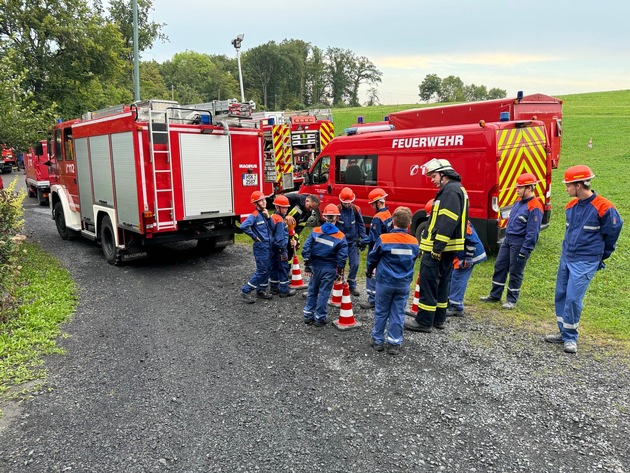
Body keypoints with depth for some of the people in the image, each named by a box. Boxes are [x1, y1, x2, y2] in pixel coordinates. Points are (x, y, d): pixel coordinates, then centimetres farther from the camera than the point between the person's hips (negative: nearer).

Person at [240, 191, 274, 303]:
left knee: (267, 270, 13)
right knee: (261, 271, -5)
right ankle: (246, 291, 4)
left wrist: (268, 217, -7)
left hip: (268, 245, 8)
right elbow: (243, 227, -29)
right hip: (260, 246, -8)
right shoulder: (254, 215, -15)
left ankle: (261, 290, 25)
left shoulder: (265, 214, 10)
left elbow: (272, 228, 6)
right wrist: (254, 236, -17)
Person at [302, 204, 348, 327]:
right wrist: (340, 272, 1)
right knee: (324, 293, 7)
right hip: (330, 269, -2)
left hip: (315, 266, 2)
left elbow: (306, 249, -7)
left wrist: (307, 266, 1)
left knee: (312, 290, 17)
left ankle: (308, 315, 25)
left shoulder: (315, 231, -6)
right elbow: (342, 256, -10)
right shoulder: (340, 237, -10)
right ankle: (320, 318, 15)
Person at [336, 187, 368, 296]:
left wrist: (363, 239, 2)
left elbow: (361, 224, 6)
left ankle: (352, 285, 18)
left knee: (355, 264, 2)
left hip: (353, 241, 2)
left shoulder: (356, 210, -2)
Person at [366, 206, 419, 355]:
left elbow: (373, 257, -2)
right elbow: (413, 260, 10)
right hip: (404, 283, 2)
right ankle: (395, 343, 15)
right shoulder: (414, 242, -5)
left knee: (381, 312, 12)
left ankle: (378, 340, 22)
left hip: (385, 282, -2)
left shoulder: (384, 239, -14)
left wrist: (369, 271, 18)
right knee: (398, 314, 10)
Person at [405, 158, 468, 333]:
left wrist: (437, 247, -25)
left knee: (428, 283, -4)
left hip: (438, 248, -11)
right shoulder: (456, 190, 18)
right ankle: (439, 319, 24)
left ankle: (424, 321, 3)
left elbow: (447, 222, -25)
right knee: (441, 282, 15)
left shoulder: (451, 191, -15)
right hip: (447, 248, 11)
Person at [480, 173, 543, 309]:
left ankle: (512, 300, 19)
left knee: (515, 272, 4)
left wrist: (524, 251, -20)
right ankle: (495, 295, 25)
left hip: (520, 243, -9)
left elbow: (532, 232, -20)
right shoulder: (519, 201, 9)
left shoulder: (534, 207, -19)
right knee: (499, 266, 13)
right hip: (508, 240, 9)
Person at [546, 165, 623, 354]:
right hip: (566, 257, 7)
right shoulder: (571, 206, 5)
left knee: (573, 298, -8)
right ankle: (564, 332, 24)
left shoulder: (603, 208, -15)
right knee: (561, 294, 10)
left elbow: (611, 234, -1)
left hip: (585, 262, -7)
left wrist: (600, 256, 10)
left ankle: (570, 337, 8)